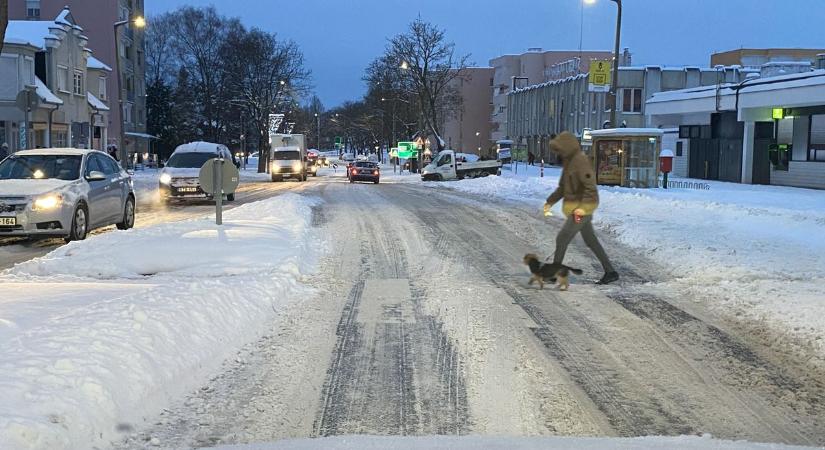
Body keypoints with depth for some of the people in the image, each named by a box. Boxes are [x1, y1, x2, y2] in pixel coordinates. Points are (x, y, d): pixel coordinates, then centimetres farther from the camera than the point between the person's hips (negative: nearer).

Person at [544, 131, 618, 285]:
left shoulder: (581, 161, -18)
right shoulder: (568, 161, 11)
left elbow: (590, 187, -25)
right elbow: (562, 186, 19)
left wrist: (583, 207, -33)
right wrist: (550, 202, 11)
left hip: (583, 208, -10)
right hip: (576, 206, 10)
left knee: (562, 239, -5)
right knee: (591, 241, 13)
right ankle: (610, 272, 17)